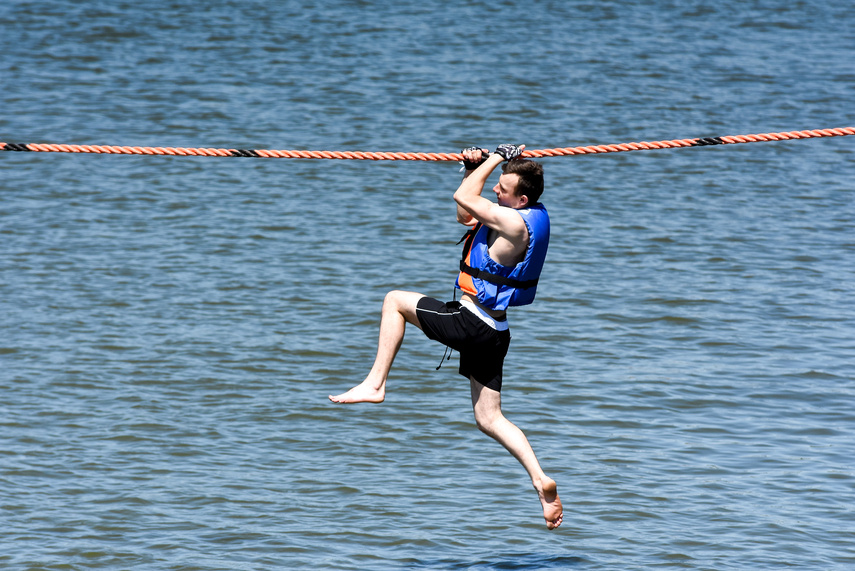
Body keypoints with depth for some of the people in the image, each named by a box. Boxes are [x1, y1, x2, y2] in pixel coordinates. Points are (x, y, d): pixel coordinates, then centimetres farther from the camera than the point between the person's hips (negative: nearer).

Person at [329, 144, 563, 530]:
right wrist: (475, 167, 13)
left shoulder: (516, 222, -19)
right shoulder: (514, 215, 11)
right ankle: (540, 479, -2)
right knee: (489, 419, 9)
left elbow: (463, 198, -13)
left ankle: (375, 383, 0)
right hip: (493, 333, 10)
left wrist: (497, 157, -3)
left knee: (396, 301, 5)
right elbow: (464, 215, 24)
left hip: (472, 322, -10)